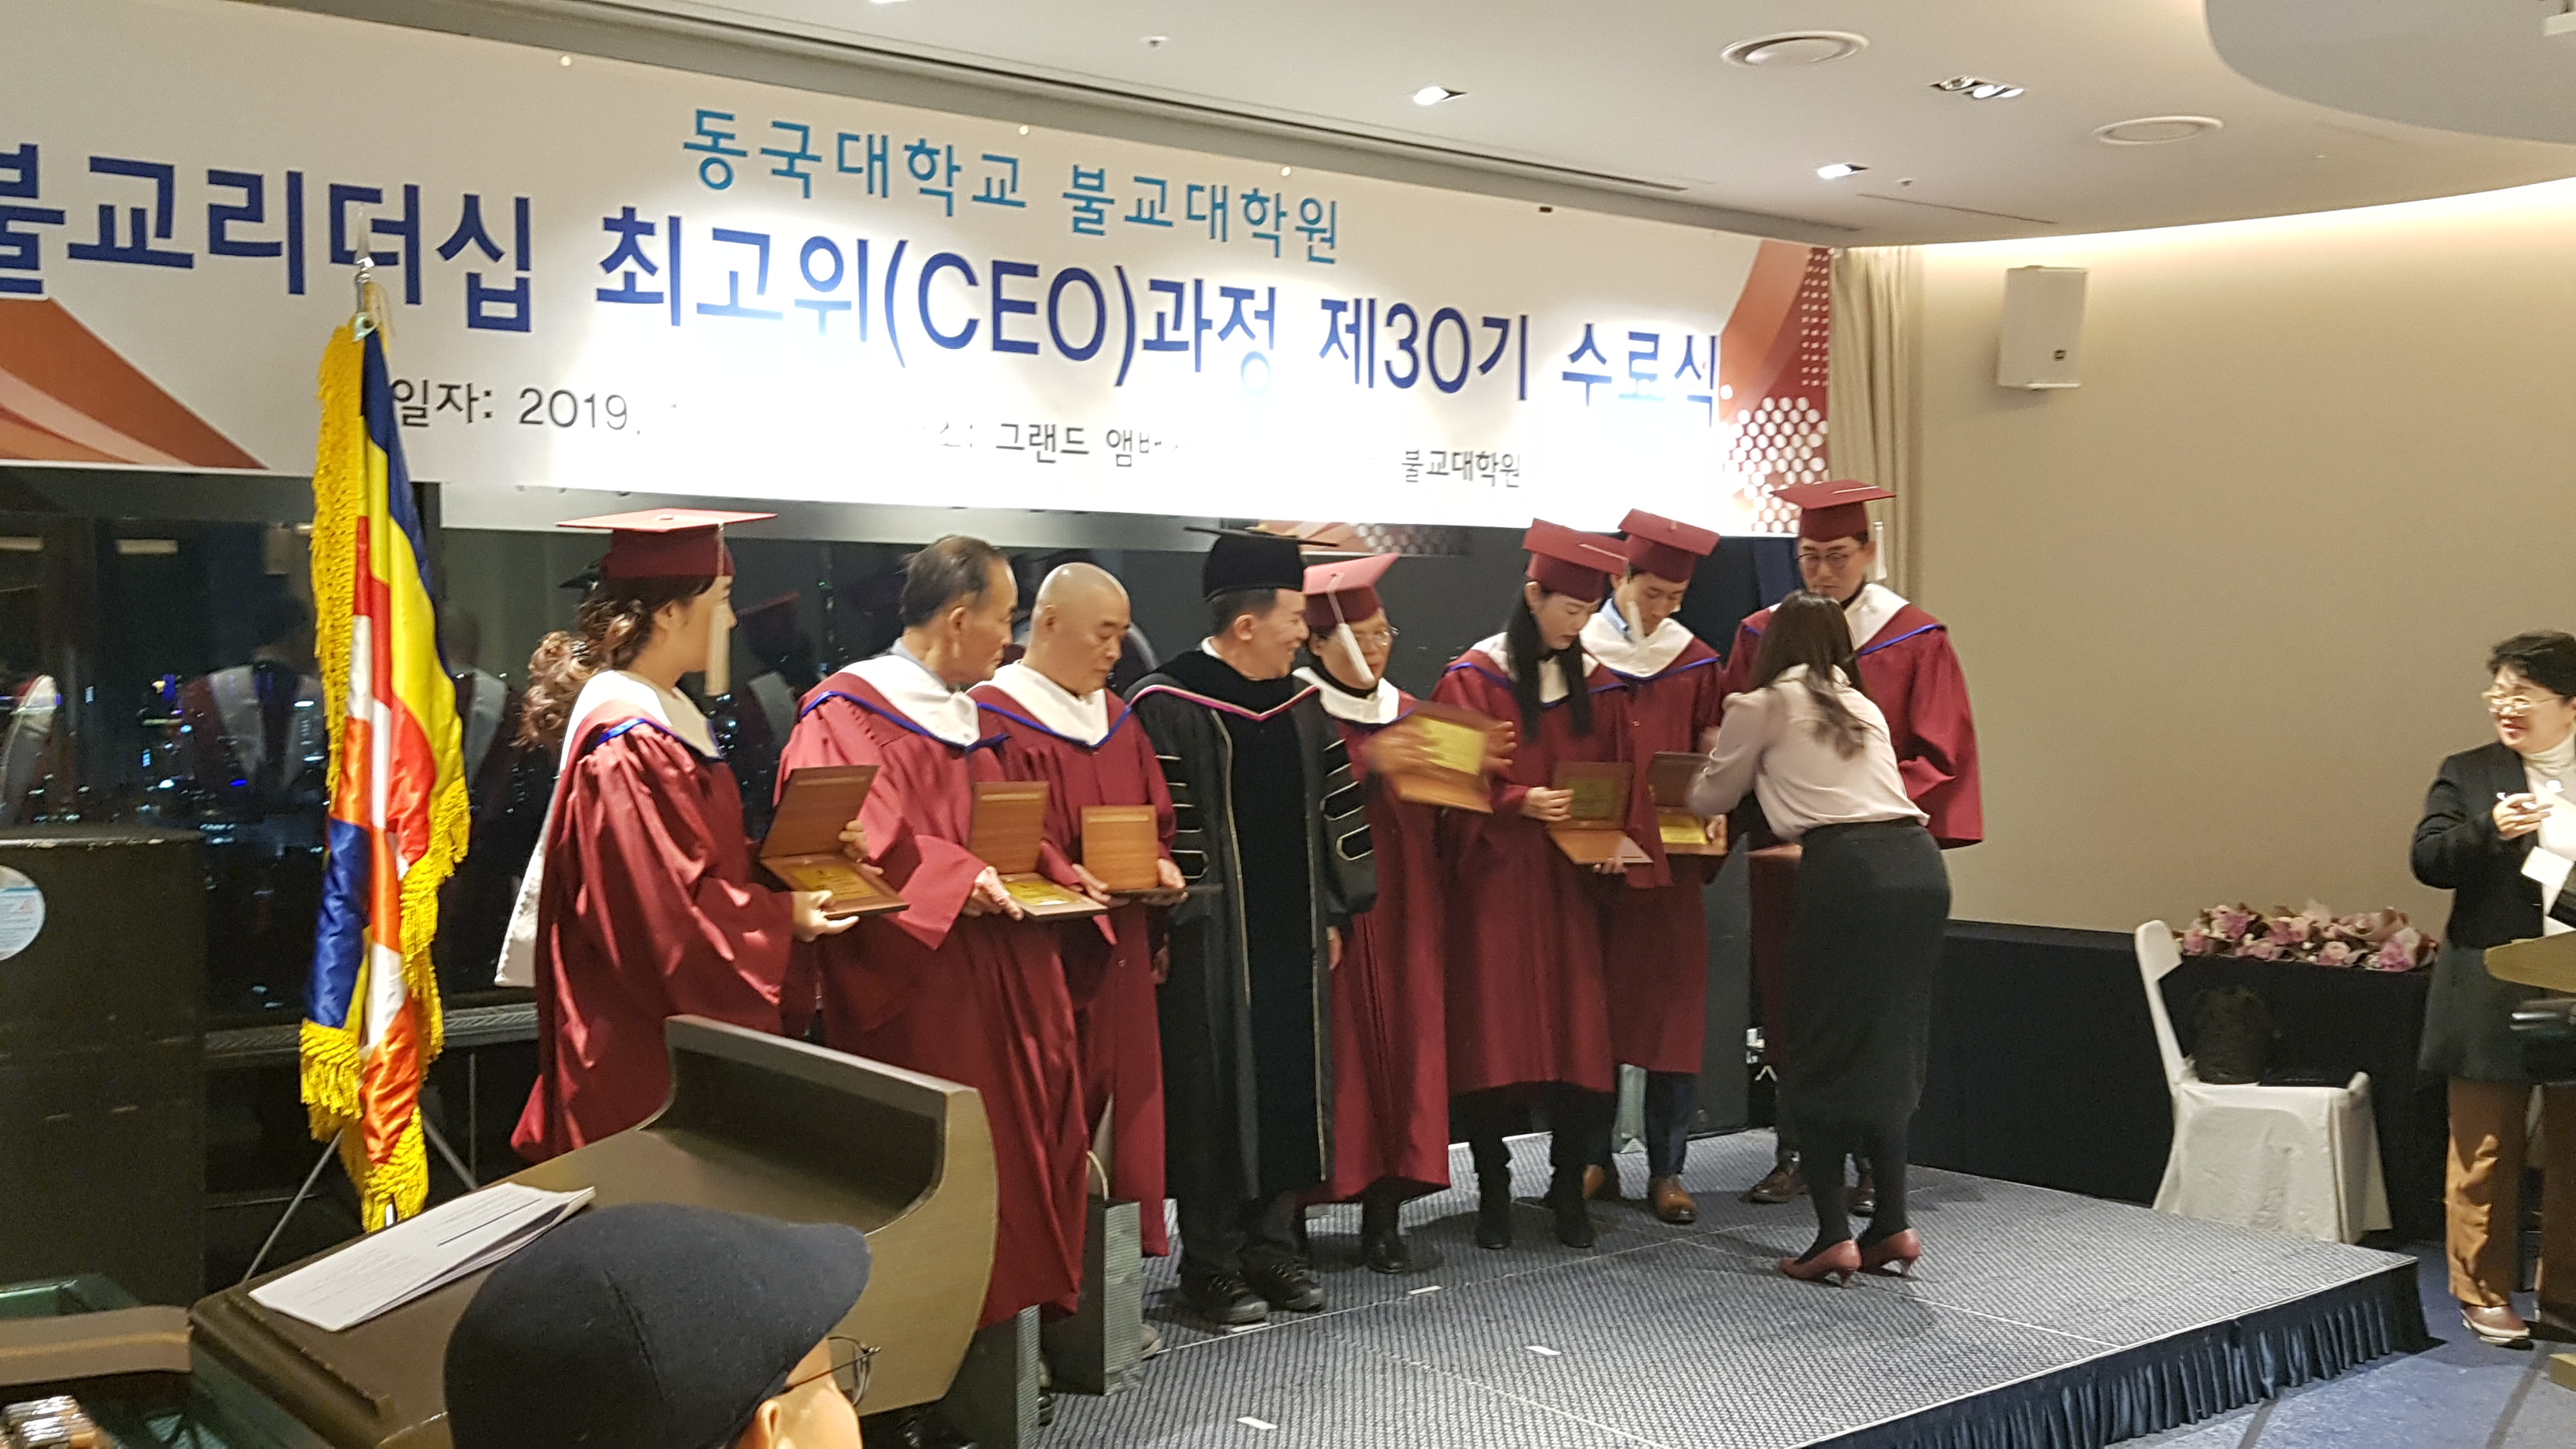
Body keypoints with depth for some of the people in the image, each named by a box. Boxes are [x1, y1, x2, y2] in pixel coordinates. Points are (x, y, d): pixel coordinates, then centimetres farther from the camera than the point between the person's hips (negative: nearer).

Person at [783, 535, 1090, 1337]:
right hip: (916, 990, -8)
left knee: (1017, 1139, 8)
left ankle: (1006, 1325, 18)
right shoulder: (847, 715, -9)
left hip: (998, 972, 8)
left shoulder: (965, 717, 19)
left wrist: (1059, 873, 7)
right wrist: (954, 878, -29)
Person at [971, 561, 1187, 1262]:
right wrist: (1069, 877, -25)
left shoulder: (1116, 718, 15)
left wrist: (1158, 865, -2)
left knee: (1119, 1108, 10)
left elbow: (1153, 817, 19)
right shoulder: (996, 720, -10)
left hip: (1117, 956, 8)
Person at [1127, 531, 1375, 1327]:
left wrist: (1334, 913, 13)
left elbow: (1333, 809, 16)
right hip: (1213, 945, -7)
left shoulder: (1300, 703, 11)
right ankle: (1212, 1267, 12)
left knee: (1291, 1091, 11)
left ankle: (1274, 1245, 23)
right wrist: (1174, 925, -16)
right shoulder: (1168, 707, -11)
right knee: (1216, 1100, 1)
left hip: (1293, 936, 7)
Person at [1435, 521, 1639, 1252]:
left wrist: (1617, 836, -7)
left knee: (1580, 1035, 1)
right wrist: (1519, 802, -21)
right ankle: (1493, 1190, 12)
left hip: (1569, 884, 4)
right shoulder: (1472, 680, -3)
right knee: (1493, 1040, -2)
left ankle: (1568, 1191, 14)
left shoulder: (1596, 684, 10)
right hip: (1493, 881, -3)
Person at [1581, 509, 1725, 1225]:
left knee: (1671, 1013, 1)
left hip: (1670, 863, 2)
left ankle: (1666, 1170, 10)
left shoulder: (1697, 666, 7)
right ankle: (1595, 1159, 17)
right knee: (1593, 1012, 4)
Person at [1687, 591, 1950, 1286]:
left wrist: (1709, 765, 45)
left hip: (1847, 869, -5)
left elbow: (1711, 800, 23)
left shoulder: (1759, 707, 12)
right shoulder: (1866, 709, 27)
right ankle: (1893, 1225, 14)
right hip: (1920, 863, 5)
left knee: (1822, 1053, 5)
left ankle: (1834, 1235, 2)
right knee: (1890, 1053, 15)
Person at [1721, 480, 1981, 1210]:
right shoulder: (1762, 636, 7)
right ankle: (1794, 1155, 17)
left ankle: (1874, 1164, 11)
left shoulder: (1916, 640, -1)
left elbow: (1940, 758, -5)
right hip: (1782, 850, 3)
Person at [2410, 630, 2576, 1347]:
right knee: (2486, 1152, 5)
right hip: (2494, 996, -2)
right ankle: (2484, 1295, 15)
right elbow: (2427, 860, -5)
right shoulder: (2468, 773, 3)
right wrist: (2490, 829, -21)